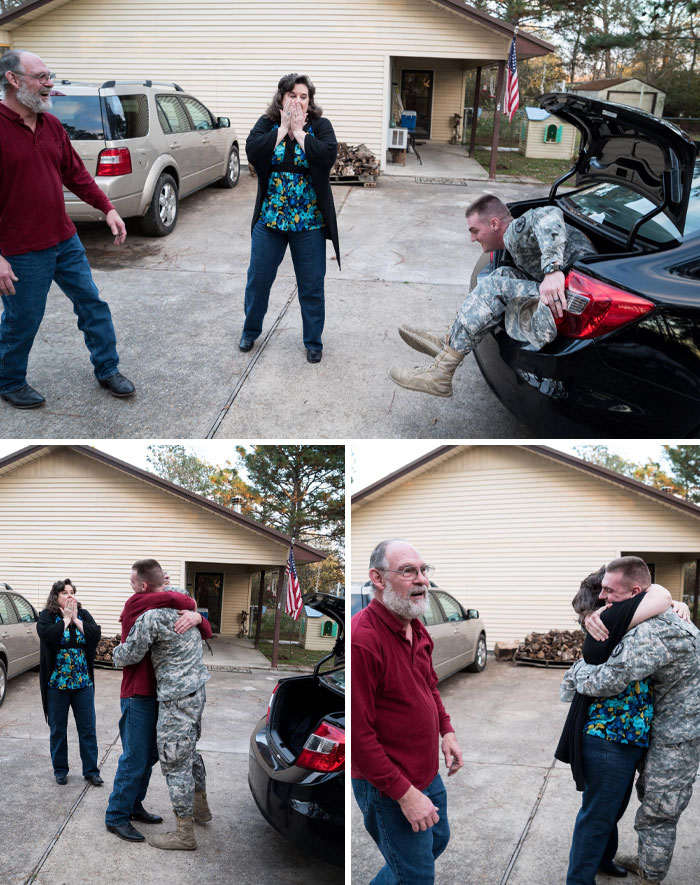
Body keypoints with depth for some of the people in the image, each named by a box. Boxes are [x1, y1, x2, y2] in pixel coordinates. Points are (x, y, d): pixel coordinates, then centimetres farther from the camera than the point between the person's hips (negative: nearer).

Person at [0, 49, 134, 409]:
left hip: (65, 240, 7)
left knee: (92, 304, 13)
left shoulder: (52, 124, 7)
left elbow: (76, 174, 15)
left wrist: (107, 208, 4)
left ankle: (107, 369, 29)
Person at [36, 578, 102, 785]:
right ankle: (60, 770, 23)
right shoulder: (47, 616, -3)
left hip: (83, 683, 2)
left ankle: (91, 770, 15)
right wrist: (66, 619, -14)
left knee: (88, 729, 5)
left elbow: (96, 634, -10)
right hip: (56, 683, -2)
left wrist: (76, 619, -11)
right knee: (58, 729, 9)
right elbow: (48, 635, -23)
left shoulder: (84, 614, 4)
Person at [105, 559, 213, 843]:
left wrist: (196, 617, -22)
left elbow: (206, 633, -2)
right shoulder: (136, 604, -14)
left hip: (156, 694, 7)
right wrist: (190, 604, -8)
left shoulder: (165, 611, 6)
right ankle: (116, 817, 11)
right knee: (134, 758, -1)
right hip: (138, 695, -7)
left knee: (149, 755, 16)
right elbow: (182, 601, -30)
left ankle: (134, 806, 31)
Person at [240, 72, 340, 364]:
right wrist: (283, 127, -16)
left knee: (311, 285, 6)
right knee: (258, 279, 11)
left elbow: (327, 156, -22)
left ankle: (313, 341, 22)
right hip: (269, 218, 2)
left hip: (309, 222, -1)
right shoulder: (267, 123, 1)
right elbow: (253, 151, -18)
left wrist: (299, 130, -16)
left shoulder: (320, 126, -3)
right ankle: (250, 331, 32)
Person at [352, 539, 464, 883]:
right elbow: (358, 733, -28)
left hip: (427, 772, 9)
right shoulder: (362, 638, -29)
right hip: (389, 789, -9)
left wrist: (446, 729, 8)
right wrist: (404, 793, -24)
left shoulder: (416, 627, 2)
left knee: (438, 839, 27)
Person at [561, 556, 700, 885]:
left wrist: (576, 673, -15)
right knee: (649, 794, 26)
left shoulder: (650, 633, -34)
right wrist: (593, 617, -5)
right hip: (666, 726, 10)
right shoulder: (656, 616, 0)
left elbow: (607, 682, -35)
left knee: (656, 814, 5)